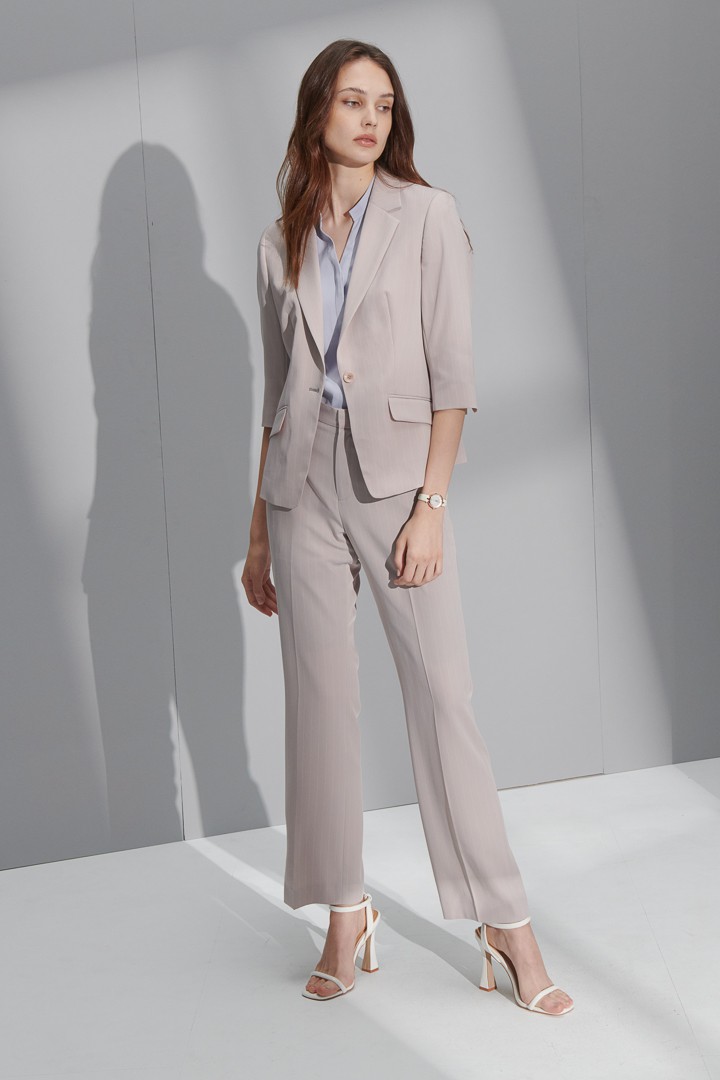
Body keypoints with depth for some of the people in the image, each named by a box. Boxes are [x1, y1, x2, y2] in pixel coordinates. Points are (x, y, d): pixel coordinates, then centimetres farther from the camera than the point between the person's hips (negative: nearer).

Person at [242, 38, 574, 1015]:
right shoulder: (282, 241, 12)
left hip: (395, 474, -3)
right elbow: (276, 389, 14)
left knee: (443, 694, -6)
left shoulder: (427, 215, 2)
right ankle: (347, 915, 17)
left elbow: (452, 374, -4)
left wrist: (430, 503, -12)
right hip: (302, 480, 4)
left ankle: (506, 923, 4)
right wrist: (258, 532, 12)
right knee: (319, 698, 5)